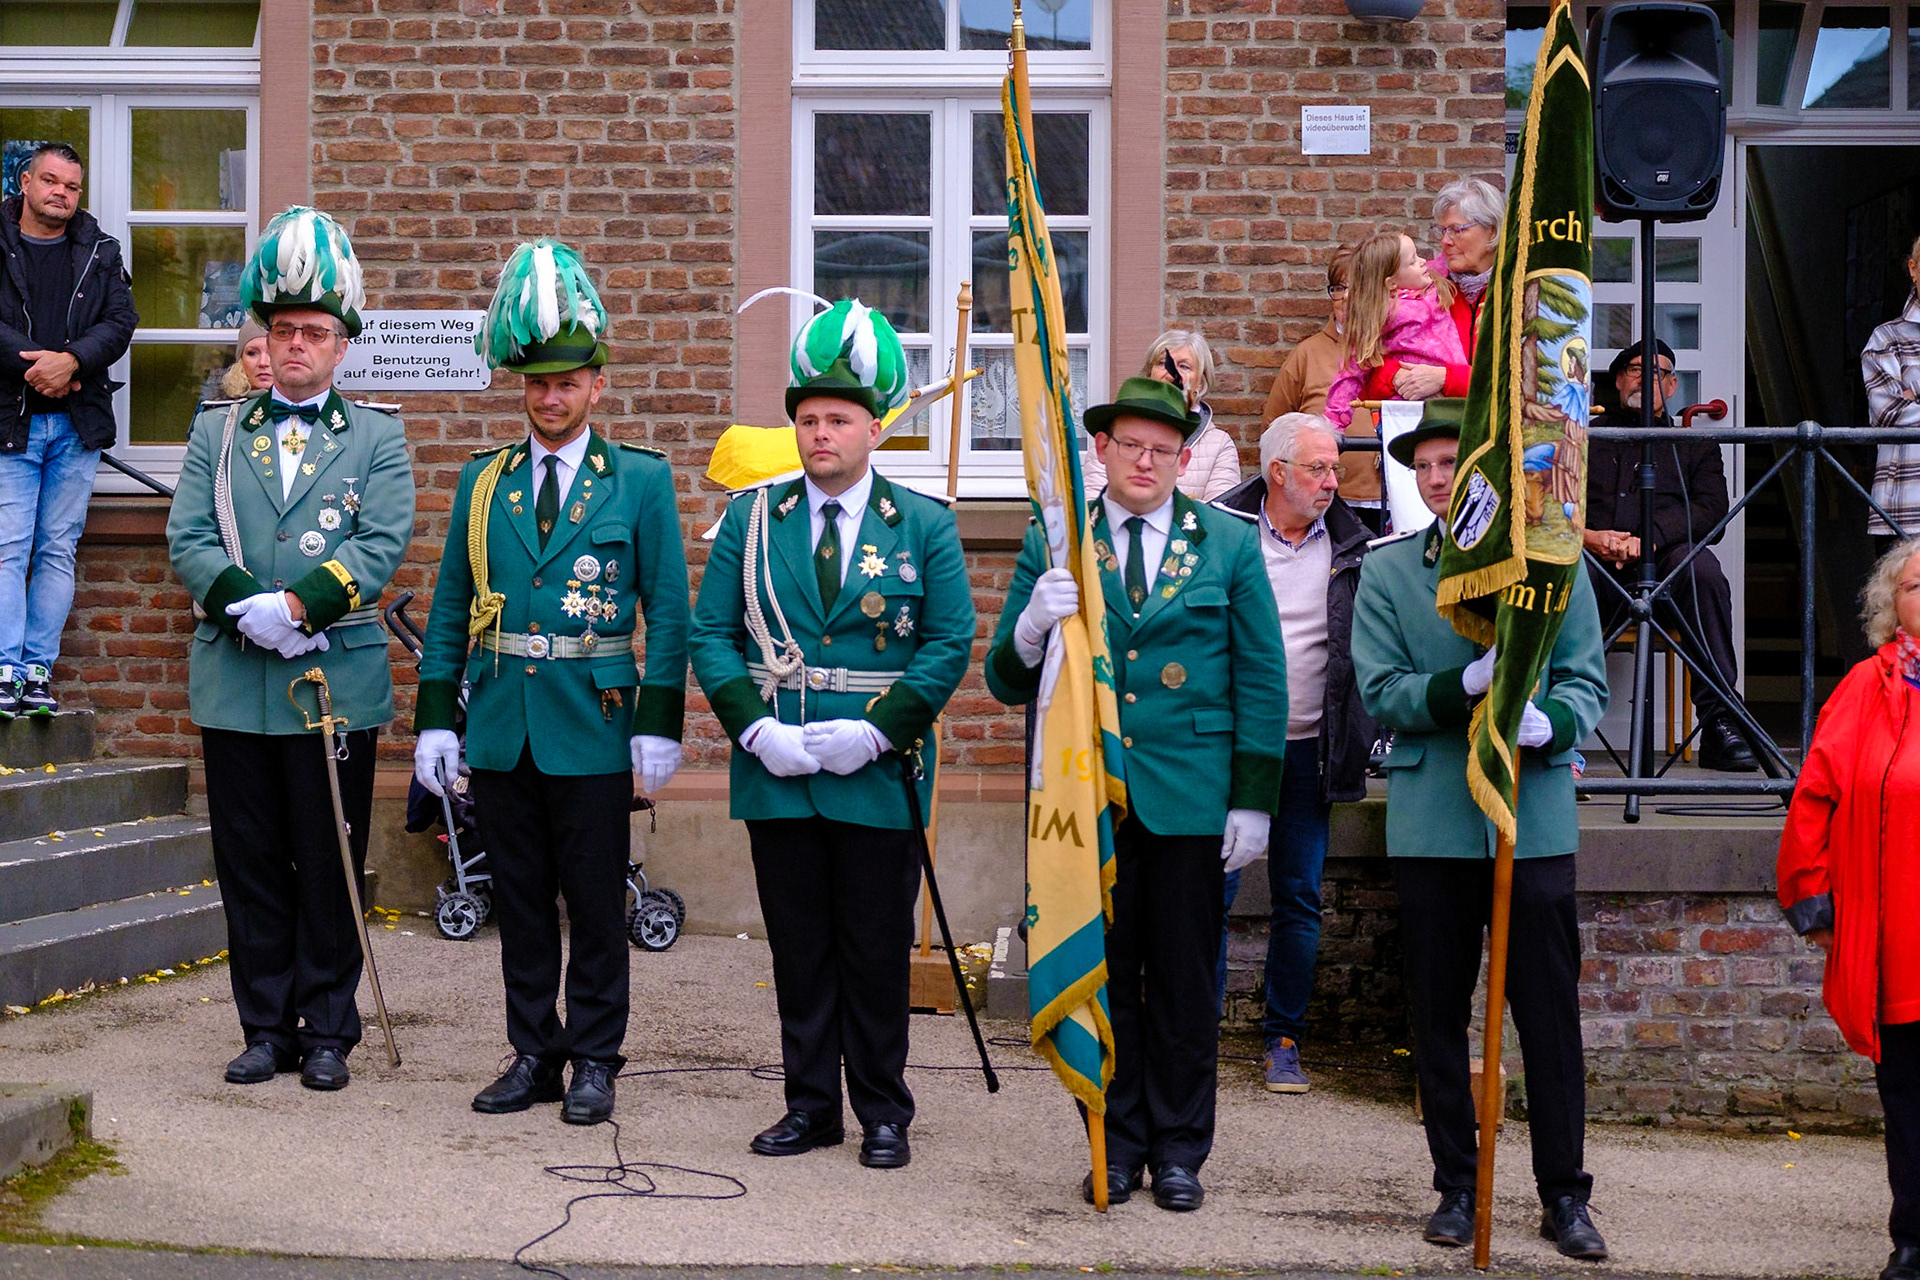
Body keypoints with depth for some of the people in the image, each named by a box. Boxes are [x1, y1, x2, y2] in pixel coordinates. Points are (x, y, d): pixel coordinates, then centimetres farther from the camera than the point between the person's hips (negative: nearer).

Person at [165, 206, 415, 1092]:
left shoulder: (377, 439, 7)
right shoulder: (217, 433, 13)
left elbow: (381, 546, -6)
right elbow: (188, 540, 2)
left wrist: (299, 605, -19)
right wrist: (248, 608, -14)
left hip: (338, 681, -2)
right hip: (234, 685, 2)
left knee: (330, 867, 3)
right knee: (250, 865, 6)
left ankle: (327, 1032, 12)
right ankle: (267, 1028, 15)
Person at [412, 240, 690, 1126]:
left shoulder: (640, 481, 1)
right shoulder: (482, 482, 10)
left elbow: (668, 612, -1)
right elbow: (450, 609, 11)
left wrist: (659, 727, -8)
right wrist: (435, 719, 4)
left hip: (594, 728, -3)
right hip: (500, 729, 3)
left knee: (596, 905, 3)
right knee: (521, 902, 9)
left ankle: (594, 1061, 12)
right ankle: (533, 1054, 19)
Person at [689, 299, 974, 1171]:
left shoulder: (923, 526, 2)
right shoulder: (752, 518, 7)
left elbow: (950, 643, -1)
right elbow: (711, 633, 4)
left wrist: (877, 730, -13)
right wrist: (755, 728, -10)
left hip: (878, 773, -2)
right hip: (776, 772, 2)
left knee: (877, 950, 4)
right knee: (798, 947, 8)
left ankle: (883, 1113, 16)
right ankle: (810, 1105, 18)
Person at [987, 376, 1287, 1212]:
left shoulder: (1229, 545, 5)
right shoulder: (1053, 546, 5)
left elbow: (1262, 681, 5)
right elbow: (1007, 682, 2)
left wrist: (1254, 800, -1)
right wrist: (1033, 626, -20)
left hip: (1189, 798, 0)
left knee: (1184, 982, 6)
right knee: (1103, 977, 6)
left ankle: (1180, 1149, 17)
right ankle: (1116, 1143, 18)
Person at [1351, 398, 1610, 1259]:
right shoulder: (1387, 571, 6)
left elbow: (1586, 679, 2)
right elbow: (1382, 693, -2)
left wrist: (1547, 721, -20)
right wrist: (1467, 686, -20)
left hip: (1536, 815, -1)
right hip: (1432, 822, 1)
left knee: (1550, 1011, 1)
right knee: (1437, 1013, 8)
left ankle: (1563, 1195, 11)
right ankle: (1457, 1186, 20)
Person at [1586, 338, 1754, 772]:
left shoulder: (1695, 446, 26)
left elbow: (1711, 508, 7)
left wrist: (1652, 537, -13)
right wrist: (1584, 535, -10)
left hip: (1662, 564, 0)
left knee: (1702, 567, -36)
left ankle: (1718, 723, -37)